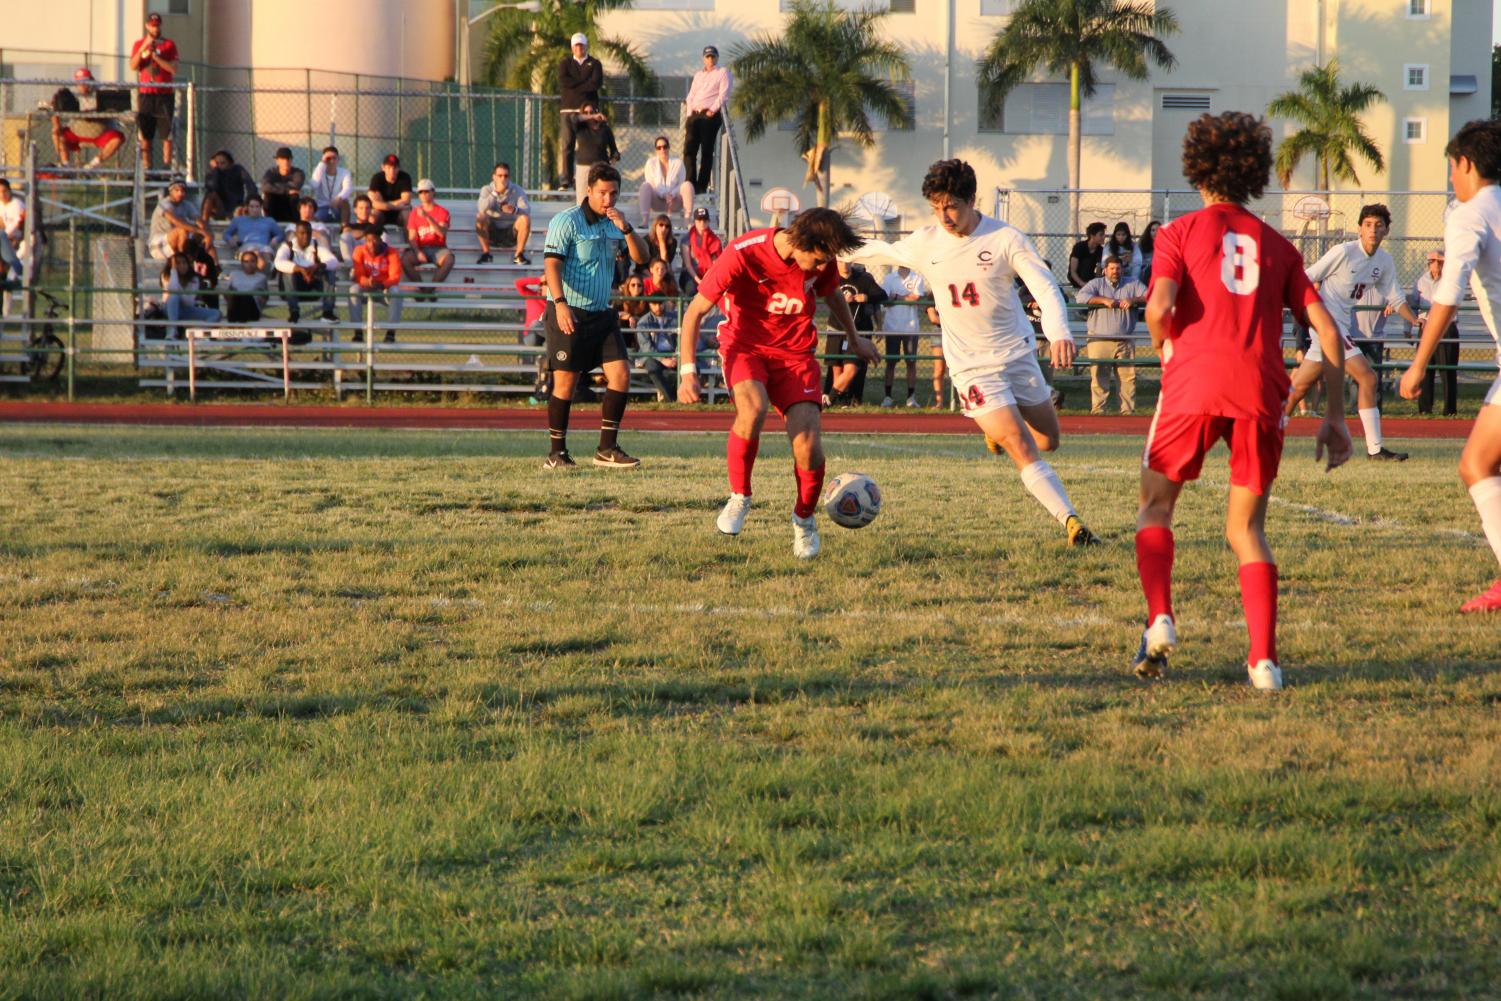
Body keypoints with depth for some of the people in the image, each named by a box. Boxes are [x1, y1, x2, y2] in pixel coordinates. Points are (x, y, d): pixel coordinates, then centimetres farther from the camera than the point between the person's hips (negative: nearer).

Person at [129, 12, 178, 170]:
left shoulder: (169, 45, 5)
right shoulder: (139, 44, 10)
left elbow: (173, 69, -6)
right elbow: (133, 67, -3)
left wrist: (155, 55, -13)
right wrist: (144, 48, -15)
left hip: (165, 95, -2)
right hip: (146, 95, 2)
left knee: (167, 134, -7)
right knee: (145, 135, -1)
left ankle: (167, 167, -8)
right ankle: (147, 168, 1)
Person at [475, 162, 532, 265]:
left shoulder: (517, 190, -4)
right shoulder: (486, 190, -3)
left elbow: (527, 210, -18)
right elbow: (482, 208, -22)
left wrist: (515, 210, -40)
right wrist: (496, 192, -28)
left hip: (511, 232, 0)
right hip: (492, 231, 0)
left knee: (525, 219, -29)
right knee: (480, 217, -29)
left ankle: (519, 255, -17)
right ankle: (486, 254, -17)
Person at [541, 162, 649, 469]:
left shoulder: (613, 224, 12)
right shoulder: (567, 221, -8)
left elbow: (641, 257, 6)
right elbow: (551, 263, -16)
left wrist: (626, 229, -11)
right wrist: (560, 303, -29)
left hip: (602, 314, 6)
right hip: (570, 314, -6)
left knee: (621, 374, -3)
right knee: (565, 382, -5)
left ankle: (607, 449, 2)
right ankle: (556, 453, 4)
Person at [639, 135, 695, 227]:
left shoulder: (678, 163, 4)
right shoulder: (651, 163, 3)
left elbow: (681, 185, 0)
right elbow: (650, 184, -4)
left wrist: (671, 195, -21)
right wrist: (664, 195, -20)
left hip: (674, 201, 1)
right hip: (657, 201, 0)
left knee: (688, 185, -26)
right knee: (645, 185, -29)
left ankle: (688, 219, -38)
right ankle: (645, 220, -43)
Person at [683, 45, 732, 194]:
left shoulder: (723, 73, 9)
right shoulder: (698, 75, 27)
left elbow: (723, 95, -3)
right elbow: (691, 96, 22)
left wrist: (713, 110, -14)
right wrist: (689, 114, 5)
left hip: (711, 116, -5)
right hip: (695, 115, 5)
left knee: (706, 152, -7)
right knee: (689, 149, -7)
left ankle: (702, 185, -8)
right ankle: (690, 183, -8)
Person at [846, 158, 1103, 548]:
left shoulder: (1006, 239, -13)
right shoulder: (925, 243, -4)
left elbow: (1045, 286, -21)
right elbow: (884, 252, 18)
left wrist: (1058, 332, -40)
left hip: (1018, 354, 1)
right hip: (972, 366, -1)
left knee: (1048, 440, 14)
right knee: (1023, 450, -15)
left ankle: (996, 427, 45)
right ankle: (1072, 523, -17)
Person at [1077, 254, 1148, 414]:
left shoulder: (1132, 285, 13)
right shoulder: (1096, 284, 10)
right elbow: (1081, 297, -7)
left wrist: (1133, 300, -15)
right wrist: (1104, 300, -15)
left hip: (1125, 341, 1)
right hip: (1100, 340, -1)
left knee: (1128, 377, -2)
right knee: (1099, 378, -6)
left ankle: (1128, 410, 3)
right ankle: (1098, 410, -3)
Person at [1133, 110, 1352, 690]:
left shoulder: (1181, 232, 11)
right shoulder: (1277, 246, 19)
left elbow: (1160, 306, -7)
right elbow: (1328, 331, 12)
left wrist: (1163, 346, 15)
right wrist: (1334, 416, 15)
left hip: (1195, 381, -2)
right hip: (1261, 389, 2)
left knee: (1156, 505, 17)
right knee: (1245, 529, 11)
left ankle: (1159, 620, -5)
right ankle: (1264, 659, -4)